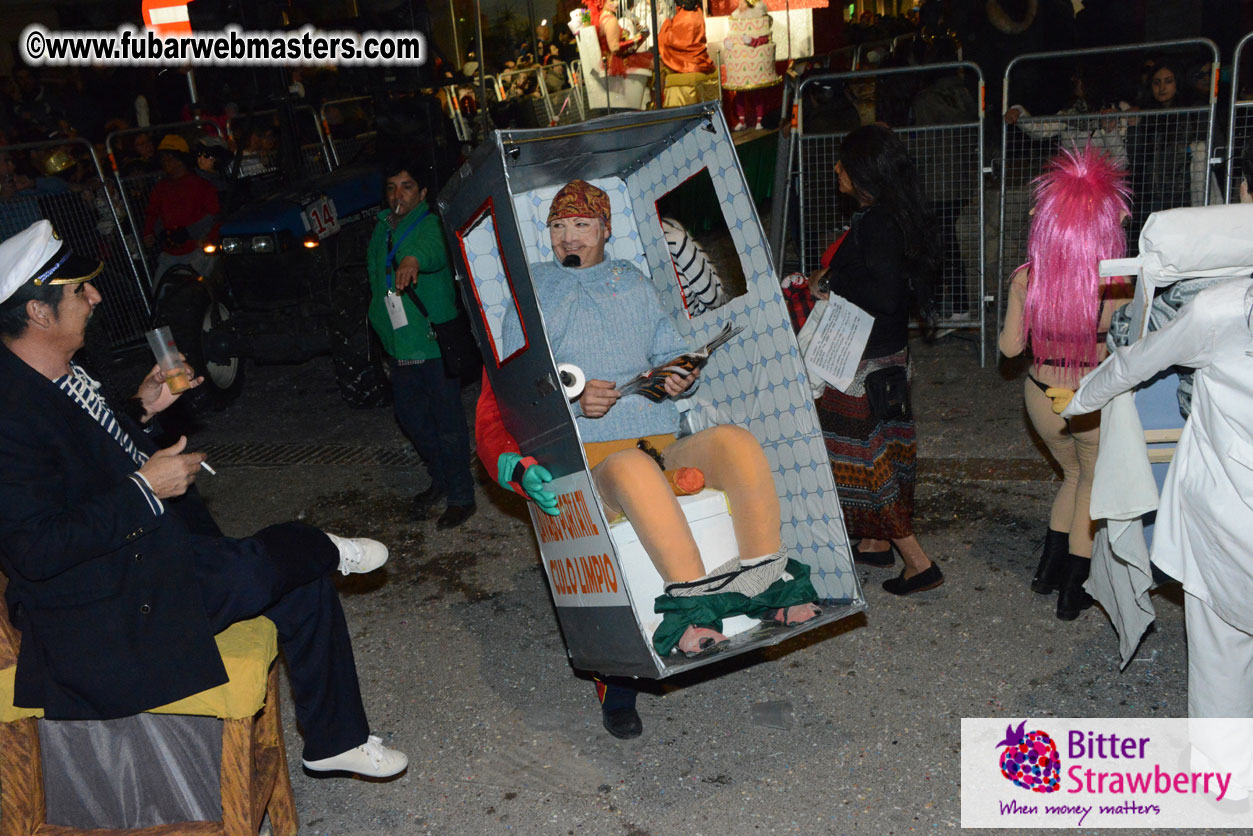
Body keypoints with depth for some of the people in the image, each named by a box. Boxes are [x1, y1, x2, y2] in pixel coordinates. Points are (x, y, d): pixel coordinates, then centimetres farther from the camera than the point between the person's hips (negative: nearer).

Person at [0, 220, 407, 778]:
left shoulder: (61, 376, 4)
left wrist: (142, 410, 8)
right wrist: (145, 488, -25)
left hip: (146, 552, 10)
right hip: (107, 610, -10)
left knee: (305, 585, 6)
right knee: (288, 553, -19)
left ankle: (335, 742, 20)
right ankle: (326, 551, 20)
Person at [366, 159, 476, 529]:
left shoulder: (429, 224, -11)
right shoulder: (381, 228, 12)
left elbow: (433, 248, -36)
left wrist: (413, 260, -58)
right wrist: (380, 320, 17)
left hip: (435, 341, -8)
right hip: (400, 343, 8)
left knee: (448, 422, -2)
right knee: (410, 416, 16)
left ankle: (461, 496, 12)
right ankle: (441, 480, 36)